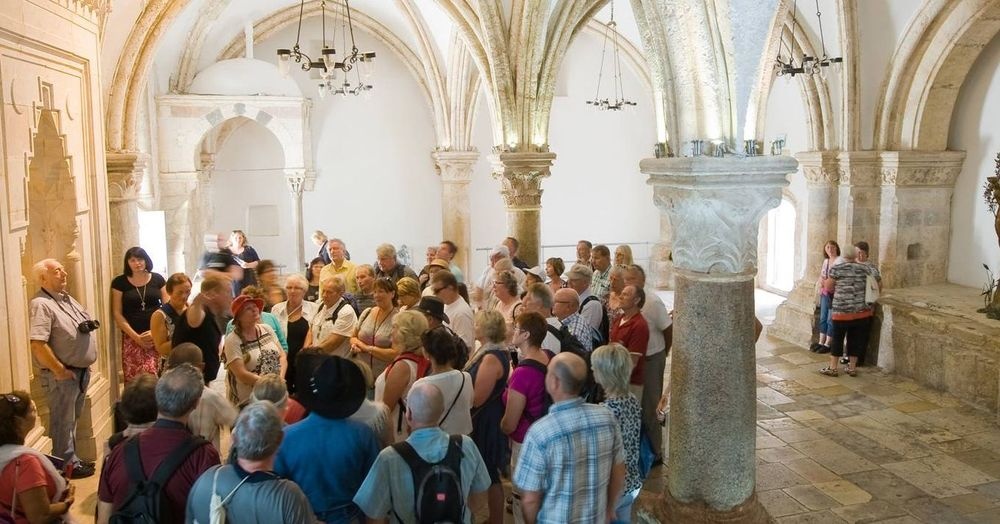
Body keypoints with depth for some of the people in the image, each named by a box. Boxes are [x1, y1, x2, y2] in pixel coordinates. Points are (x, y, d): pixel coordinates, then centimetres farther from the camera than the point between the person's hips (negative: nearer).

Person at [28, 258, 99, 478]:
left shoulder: (66, 298, 11)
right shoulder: (41, 305, -19)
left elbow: (88, 321, 25)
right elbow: (38, 345, -26)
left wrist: (90, 324, 3)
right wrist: (60, 371, -21)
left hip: (82, 370, 9)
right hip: (62, 375, -9)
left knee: (72, 420, 20)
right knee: (63, 422, 4)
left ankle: (73, 459, 32)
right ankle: (68, 465, 14)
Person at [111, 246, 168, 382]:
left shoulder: (157, 279, 7)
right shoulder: (119, 282, 4)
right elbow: (117, 313, 2)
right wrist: (136, 336, -7)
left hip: (157, 337, 0)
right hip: (132, 338, 0)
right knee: (134, 380, -7)